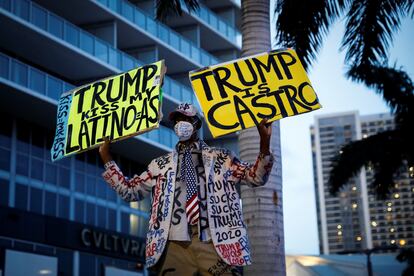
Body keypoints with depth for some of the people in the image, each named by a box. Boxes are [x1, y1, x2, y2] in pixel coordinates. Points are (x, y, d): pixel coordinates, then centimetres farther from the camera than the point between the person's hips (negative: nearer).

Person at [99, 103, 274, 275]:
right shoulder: (161, 164, 20)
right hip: (174, 244, 2)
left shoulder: (220, 158, 14)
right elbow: (129, 190, 19)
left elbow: (256, 177, 9)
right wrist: (106, 156, 16)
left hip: (213, 243, -2)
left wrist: (265, 142, -7)